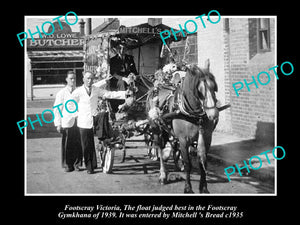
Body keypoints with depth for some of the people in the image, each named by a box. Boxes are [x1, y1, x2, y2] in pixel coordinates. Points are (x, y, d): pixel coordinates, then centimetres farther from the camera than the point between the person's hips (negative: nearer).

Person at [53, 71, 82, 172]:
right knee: (67, 145, 0)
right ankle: (67, 165, 12)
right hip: (67, 122, -3)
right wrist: (58, 124, -6)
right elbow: (57, 109, 1)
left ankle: (77, 163, 14)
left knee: (78, 144, 1)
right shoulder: (61, 93, 2)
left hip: (78, 122, 3)